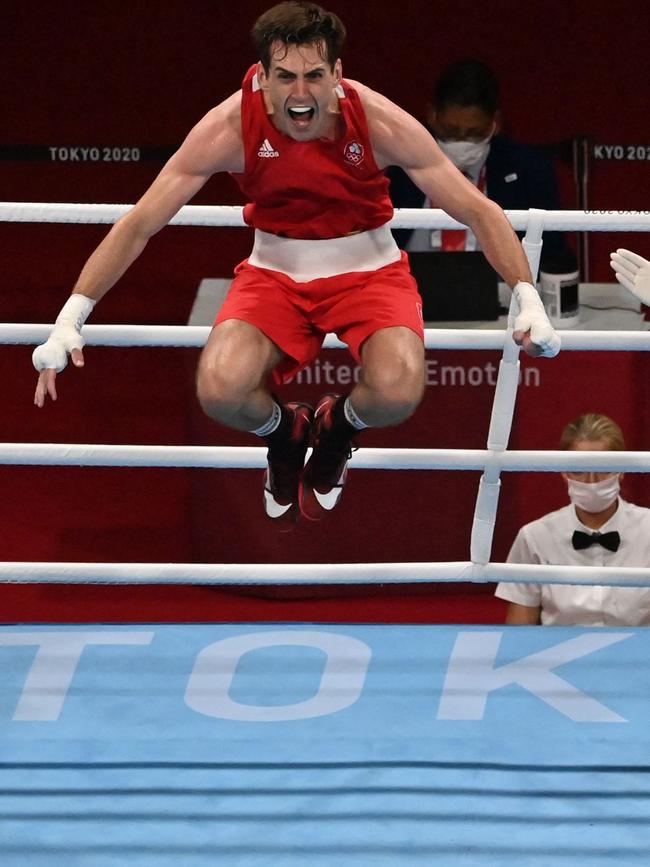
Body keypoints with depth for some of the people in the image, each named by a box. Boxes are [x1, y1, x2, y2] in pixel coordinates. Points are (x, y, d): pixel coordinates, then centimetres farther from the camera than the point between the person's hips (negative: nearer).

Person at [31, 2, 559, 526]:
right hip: (275, 273, 1)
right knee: (220, 391, -28)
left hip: (369, 271, -1)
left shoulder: (380, 122, -23)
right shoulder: (230, 127, -22)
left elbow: (478, 211, -15)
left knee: (397, 394, -31)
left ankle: (338, 427, 10)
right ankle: (284, 434, 12)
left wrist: (529, 300, -26)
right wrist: (70, 320, -23)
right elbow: (139, 225, -16)